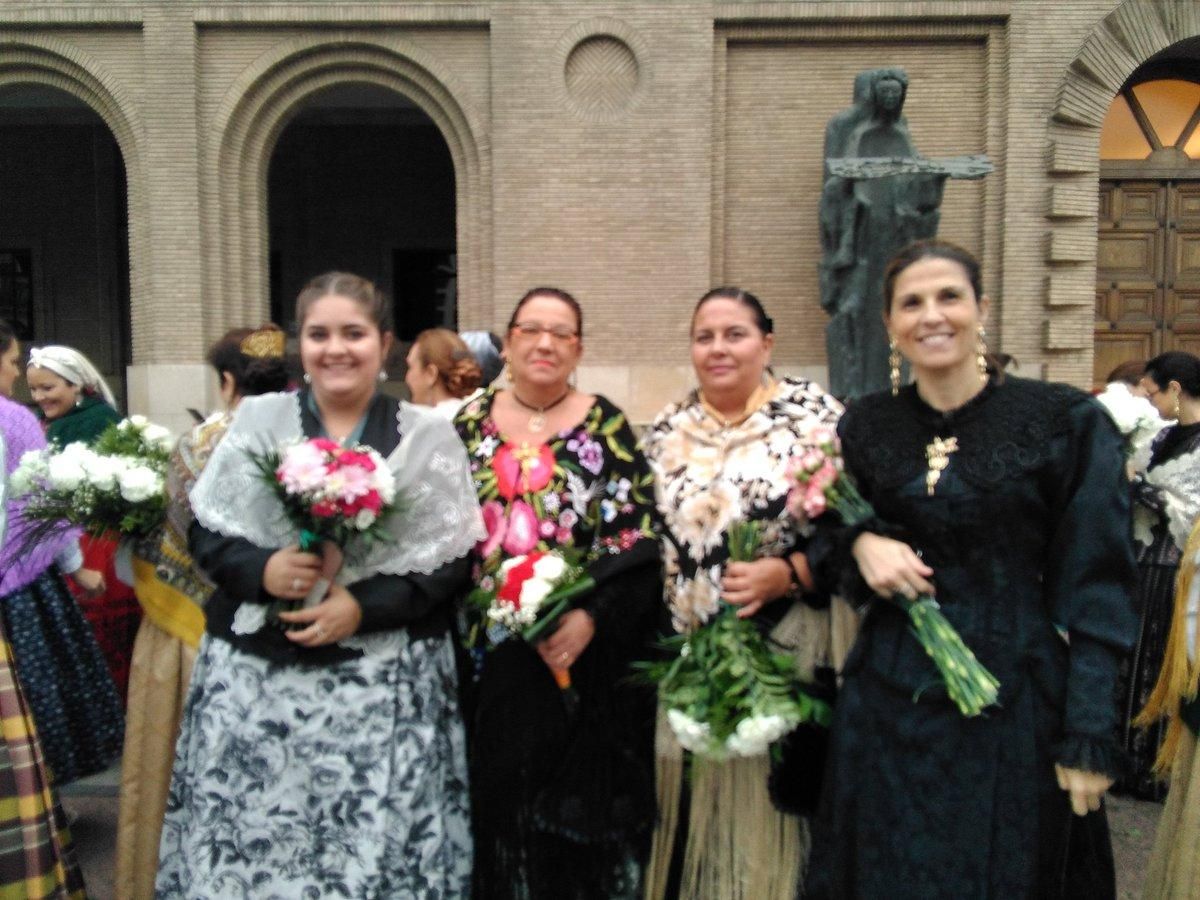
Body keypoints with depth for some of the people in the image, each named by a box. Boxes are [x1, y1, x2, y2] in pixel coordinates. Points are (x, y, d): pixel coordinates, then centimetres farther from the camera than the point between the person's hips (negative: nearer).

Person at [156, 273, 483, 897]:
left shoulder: (428, 434, 1)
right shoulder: (257, 418, 6)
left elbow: (453, 558, -2)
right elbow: (205, 532, 7)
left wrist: (365, 606, -15)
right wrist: (262, 569, -13)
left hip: (387, 683, -1)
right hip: (255, 673, 2)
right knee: (247, 843, 4)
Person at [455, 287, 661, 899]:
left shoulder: (607, 426, -2)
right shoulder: (469, 423, 7)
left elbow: (636, 539, -7)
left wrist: (591, 617, -18)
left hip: (583, 660, -2)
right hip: (487, 655, 3)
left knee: (576, 806, 6)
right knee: (498, 799, 11)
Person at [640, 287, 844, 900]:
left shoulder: (814, 416, -5)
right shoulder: (667, 431, 7)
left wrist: (786, 574, -21)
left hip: (785, 659, -3)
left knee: (767, 811, 6)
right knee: (695, 815, 15)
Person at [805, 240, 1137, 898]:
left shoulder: (1066, 422, -8)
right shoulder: (865, 426, 2)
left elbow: (1093, 589, -7)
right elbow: (829, 524, 16)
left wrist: (1090, 738, -11)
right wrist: (861, 543, -8)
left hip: (1015, 702, -2)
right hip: (888, 703, 3)